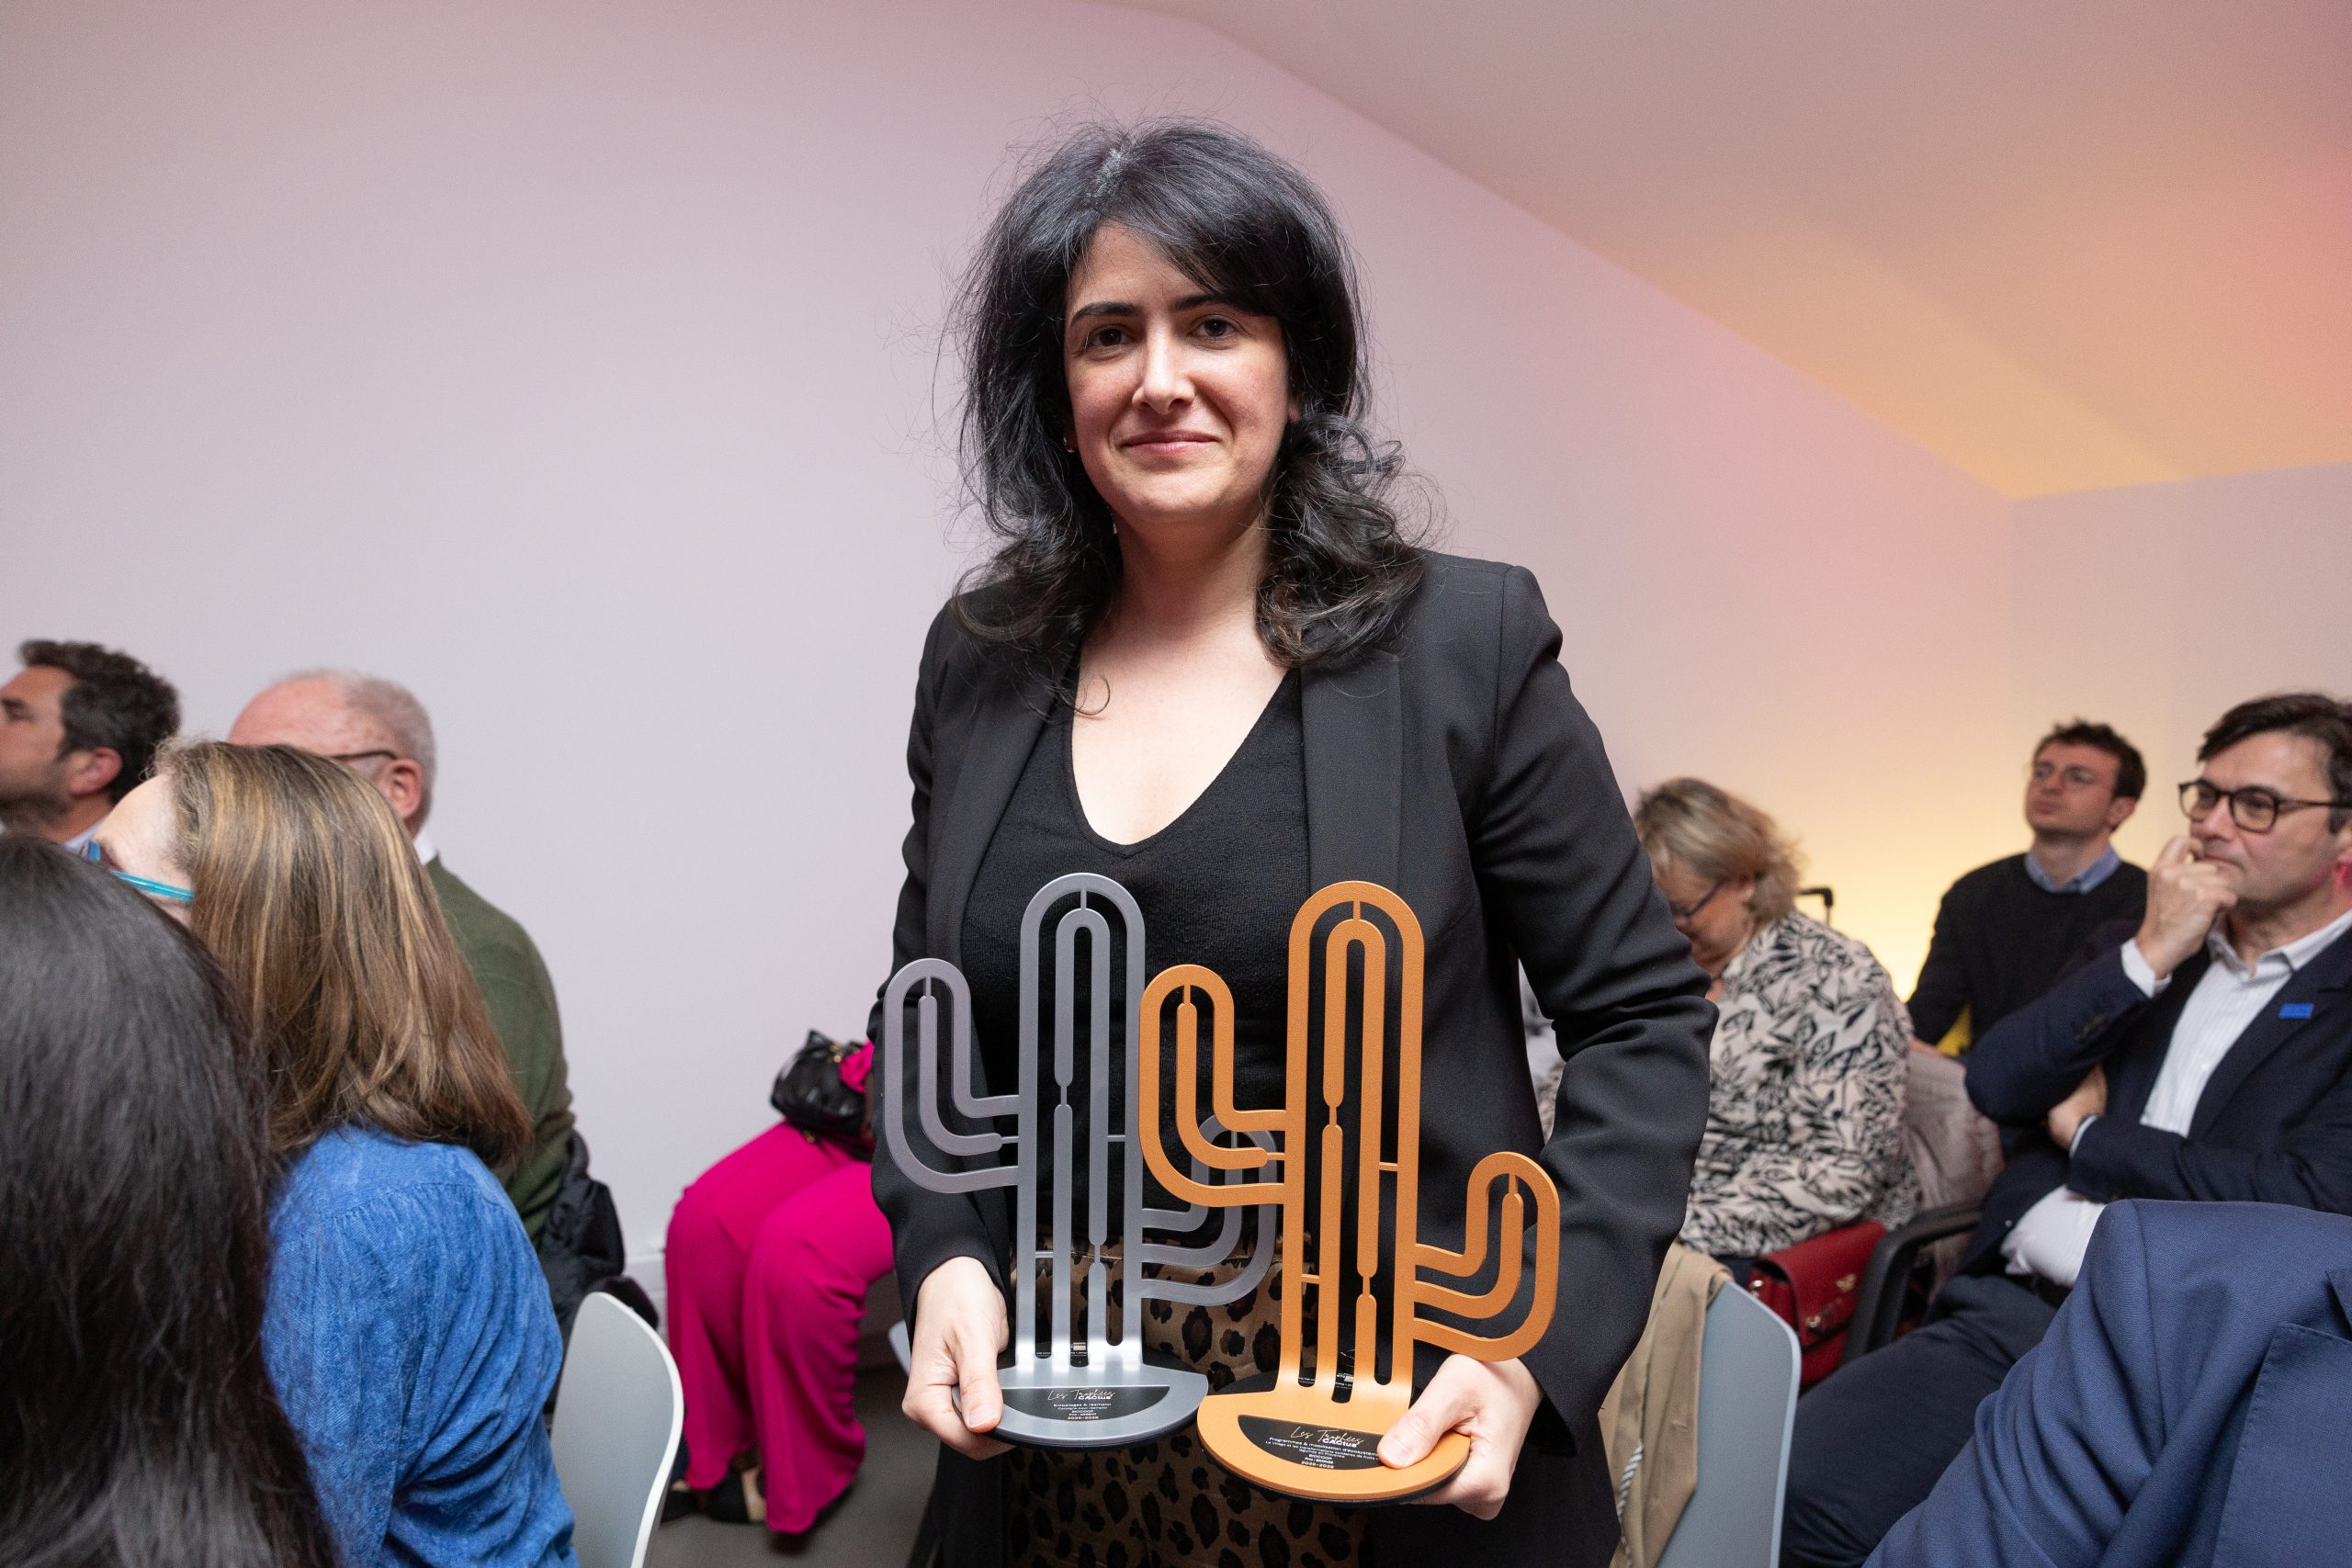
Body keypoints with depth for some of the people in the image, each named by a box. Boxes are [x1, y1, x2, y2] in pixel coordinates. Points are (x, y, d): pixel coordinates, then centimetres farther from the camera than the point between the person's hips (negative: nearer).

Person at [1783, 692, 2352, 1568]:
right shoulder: (2138, 947, 18)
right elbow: (1993, 1085, 5)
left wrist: (2088, 1135, 0)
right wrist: (2147, 956, -3)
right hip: (2009, 1309, 4)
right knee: (1790, 1492, -18)